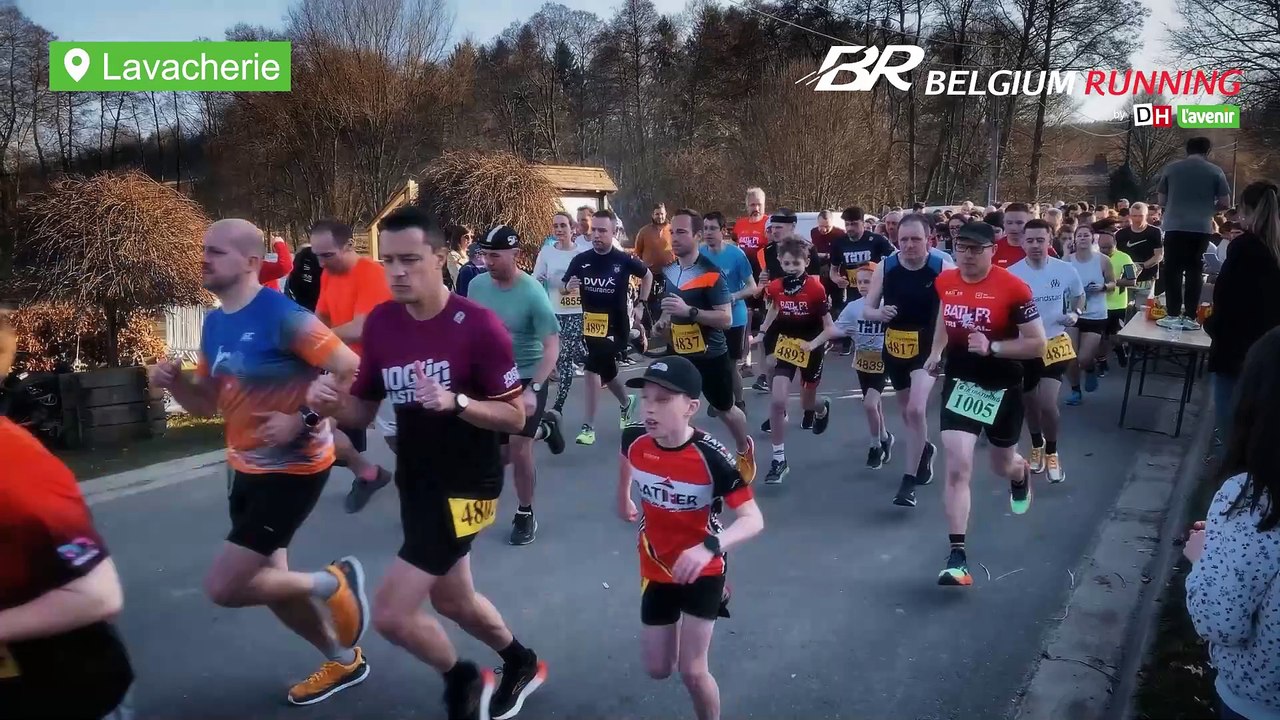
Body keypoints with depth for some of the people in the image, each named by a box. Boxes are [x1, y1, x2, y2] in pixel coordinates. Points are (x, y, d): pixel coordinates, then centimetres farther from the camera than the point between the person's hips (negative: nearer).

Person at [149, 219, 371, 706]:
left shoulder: (283, 316, -20)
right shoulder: (214, 323, 7)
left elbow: (353, 373, -22)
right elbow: (207, 403, 14)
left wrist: (303, 421, -24)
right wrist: (173, 381, -4)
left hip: (293, 469, -9)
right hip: (247, 469, 9)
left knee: (224, 587, -10)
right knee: (268, 580, 17)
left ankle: (332, 583, 13)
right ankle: (344, 661, 37)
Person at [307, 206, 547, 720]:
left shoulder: (479, 325, -20)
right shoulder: (380, 322, -2)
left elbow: (515, 416, -16)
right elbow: (364, 410, 5)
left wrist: (455, 402, -32)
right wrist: (330, 403, -16)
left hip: (466, 484, -7)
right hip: (414, 481, 8)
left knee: (390, 614, -10)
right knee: (452, 601, 25)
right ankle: (522, 665, 52)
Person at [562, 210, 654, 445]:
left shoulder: (623, 260, -6)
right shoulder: (580, 260, -1)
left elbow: (647, 275, 11)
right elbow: (564, 288, 6)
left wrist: (640, 303, 6)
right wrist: (569, 287, -17)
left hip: (615, 325, -4)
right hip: (591, 324, 4)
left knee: (593, 370, -15)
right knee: (605, 370, 18)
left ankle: (589, 427, -6)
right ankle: (626, 403, 48)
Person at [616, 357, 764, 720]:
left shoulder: (711, 457, -30)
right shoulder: (634, 439, -16)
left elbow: (754, 520, -32)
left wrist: (710, 547, -49)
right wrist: (623, 500, 25)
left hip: (703, 570, -4)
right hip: (656, 568, 4)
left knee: (692, 670, -6)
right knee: (658, 669, 14)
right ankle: (679, 621, 45)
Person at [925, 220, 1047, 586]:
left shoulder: (1014, 288, -18)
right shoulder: (944, 282, -4)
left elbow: (1037, 344, -16)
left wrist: (992, 347, -28)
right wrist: (937, 351, 13)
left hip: (1001, 388, -2)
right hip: (959, 383, 2)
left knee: (1003, 465, 20)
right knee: (957, 468, -11)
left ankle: (1021, 474, 61)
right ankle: (957, 556, -8)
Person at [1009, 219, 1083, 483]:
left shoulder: (1066, 270, -9)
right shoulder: (1011, 273, -13)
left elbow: (1078, 296, 12)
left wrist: (1074, 313, -7)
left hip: (1054, 344, -1)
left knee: (1048, 404, -12)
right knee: (1029, 402, 16)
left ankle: (1051, 452, 14)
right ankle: (1037, 446, 43)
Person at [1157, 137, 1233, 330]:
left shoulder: (1171, 168, 6)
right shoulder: (1215, 171, 4)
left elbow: (1162, 200, 12)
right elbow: (1225, 203, 3)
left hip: (1174, 227, 0)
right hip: (1201, 229, 0)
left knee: (1173, 272, 3)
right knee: (1194, 272, 5)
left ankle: (1173, 315, 0)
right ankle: (1189, 317, 3)